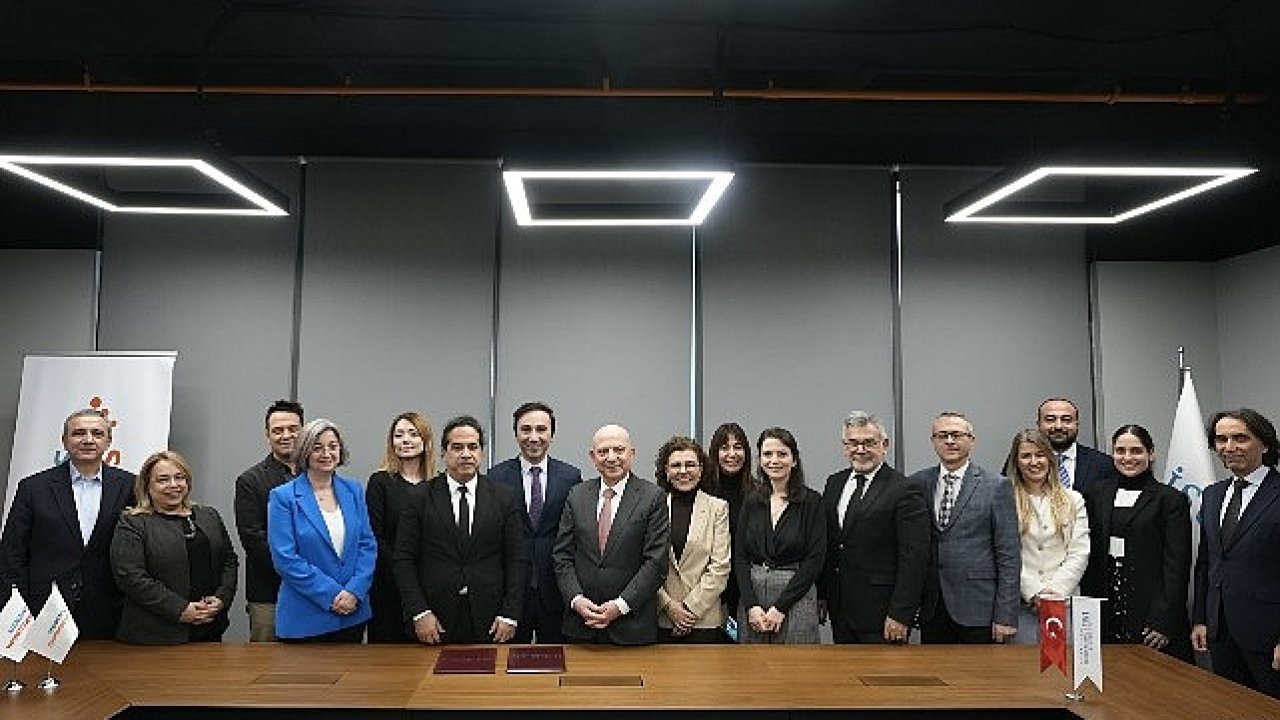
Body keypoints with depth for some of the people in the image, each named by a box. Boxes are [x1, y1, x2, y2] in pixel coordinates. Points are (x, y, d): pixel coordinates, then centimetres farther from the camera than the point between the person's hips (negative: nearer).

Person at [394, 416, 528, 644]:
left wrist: (510, 615, -4)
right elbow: (404, 560, 0)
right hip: (436, 620, 0)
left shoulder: (504, 497, 3)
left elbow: (517, 560, 2)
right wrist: (419, 613, -8)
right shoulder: (420, 497, 1)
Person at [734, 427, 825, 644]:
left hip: (795, 599, -3)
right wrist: (751, 605, -8)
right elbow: (740, 556, 5)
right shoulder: (751, 501, 8)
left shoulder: (811, 501, -2)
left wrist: (781, 606, -12)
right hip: (753, 597, 3)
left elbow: (815, 560, -7)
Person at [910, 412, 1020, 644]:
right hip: (931, 610, 3)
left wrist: (1005, 616, -8)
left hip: (978, 610, -3)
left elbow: (1009, 555, -4)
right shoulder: (918, 484, 6)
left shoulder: (996, 486, -3)